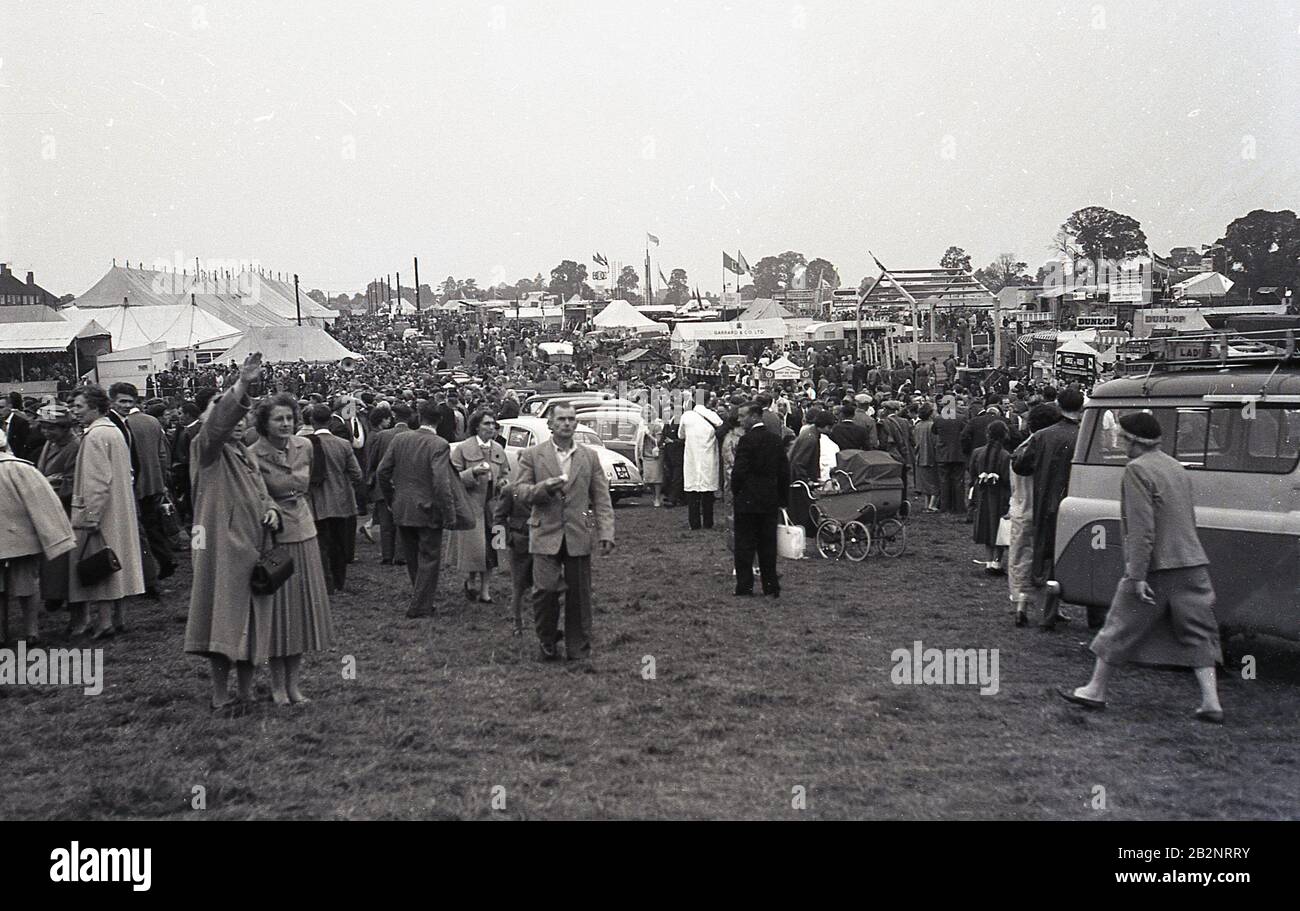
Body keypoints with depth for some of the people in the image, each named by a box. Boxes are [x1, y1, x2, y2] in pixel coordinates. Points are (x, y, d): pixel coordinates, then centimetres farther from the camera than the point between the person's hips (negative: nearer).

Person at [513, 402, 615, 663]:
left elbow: (601, 499, 8)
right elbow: (519, 490, 2)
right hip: (546, 534, -2)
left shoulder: (590, 457, 10)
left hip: (579, 536, 2)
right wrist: (545, 487, -17)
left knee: (579, 594, 4)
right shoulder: (532, 455, 5)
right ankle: (547, 643, 14)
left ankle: (578, 650, 16)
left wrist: (606, 534, -2)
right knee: (546, 589, -9)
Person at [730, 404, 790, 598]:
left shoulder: (747, 440, -13)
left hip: (747, 500, -5)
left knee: (745, 545, 2)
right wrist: (782, 500, 14)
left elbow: (739, 470, -16)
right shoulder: (777, 440, 5)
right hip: (770, 501, 5)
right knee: (768, 544, 11)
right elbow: (784, 472, 8)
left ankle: (745, 586, 4)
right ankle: (771, 585, 14)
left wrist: (735, 492, 0)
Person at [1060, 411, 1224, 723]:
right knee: (1196, 635, 10)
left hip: (1155, 568, -7)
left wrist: (1137, 575, -19)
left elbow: (1141, 528, -19)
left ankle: (1095, 691, 18)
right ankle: (1211, 703, 6)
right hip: (1192, 565, 7)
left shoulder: (1138, 470, -12)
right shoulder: (1176, 467, 14)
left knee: (1121, 629, 6)